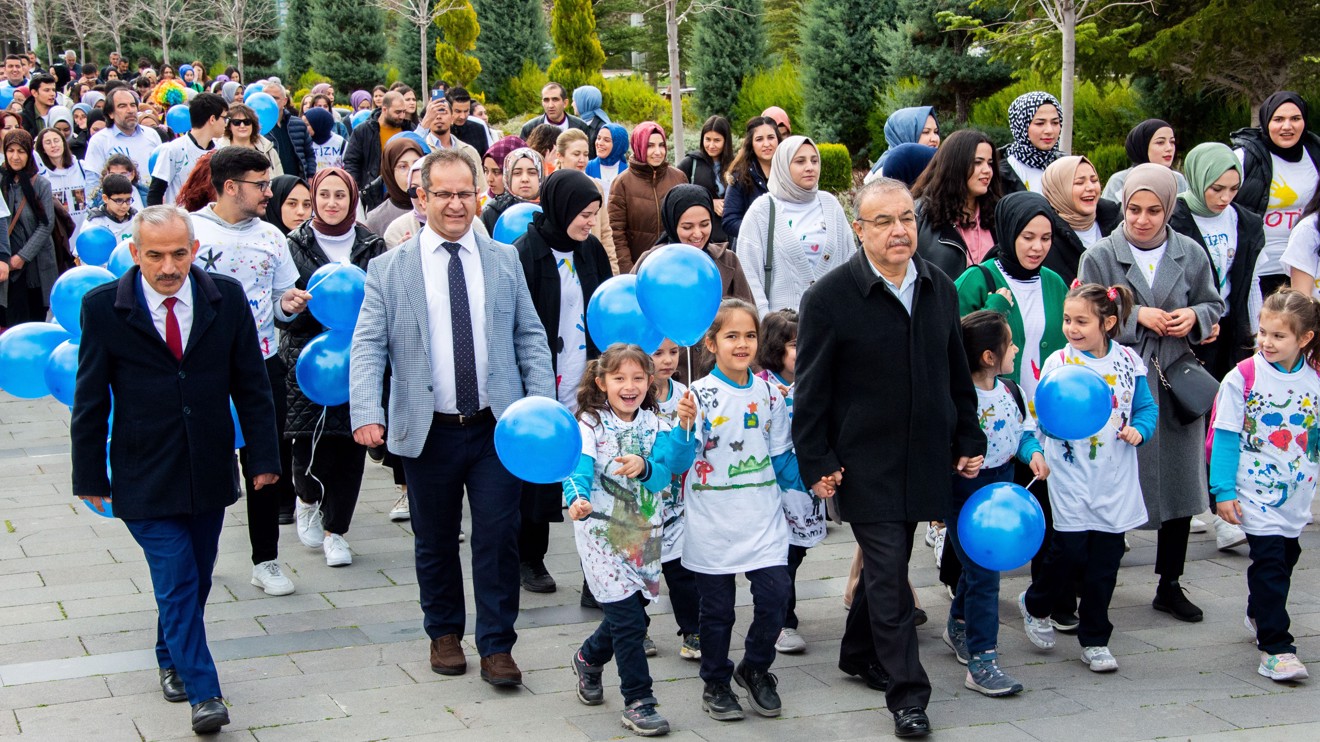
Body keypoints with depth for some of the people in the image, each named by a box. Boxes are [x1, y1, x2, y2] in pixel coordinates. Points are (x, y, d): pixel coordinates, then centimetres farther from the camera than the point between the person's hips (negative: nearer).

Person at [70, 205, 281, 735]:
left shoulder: (226, 297, -2)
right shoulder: (103, 307, -8)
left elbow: (250, 385, 3)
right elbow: (90, 399, -2)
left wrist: (264, 456, 2)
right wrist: (90, 475, 0)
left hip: (209, 471, 3)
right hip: (145, 480, -3)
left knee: (196, 577, 16)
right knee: (176, 581, -7)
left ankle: (172, 656, 39)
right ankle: (203, 694, -3)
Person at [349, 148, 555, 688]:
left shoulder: (505, 262, 8)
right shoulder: (389, 269, 1)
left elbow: (529, 337, 8)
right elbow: (368, 346, -5)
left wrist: (543, 402, -4)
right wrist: (366, 414, -20)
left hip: (496, 426, 1)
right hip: (427, 431, -1)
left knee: (498, 537, -1)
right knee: (435, 541, 11)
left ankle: (496, 646, 10)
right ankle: (444, 633, 30)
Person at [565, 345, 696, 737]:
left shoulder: (655, 425, 4)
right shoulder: (589, 425, -6)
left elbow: (669, 468, -12)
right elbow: (578, 469, -20)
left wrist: (644, 466, -35)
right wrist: (577, 498, -42)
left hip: (644, 534, 5)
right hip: (603, 532, -5)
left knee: (630, 612, 13)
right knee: (628, 619, -9)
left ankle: (589, 658, 42)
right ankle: (638, 701, 2)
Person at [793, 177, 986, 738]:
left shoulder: (939, 288, 6)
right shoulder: (829, 297, -10)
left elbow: (958, 373, 15)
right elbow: (811, 391, -7)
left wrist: (969, 441, 13)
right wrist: (816, 463, -9)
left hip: (923, 457, 5)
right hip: (864, 463, -5)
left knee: (887, 561, 16)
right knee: (888, 573, -5)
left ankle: (860, 654, 36)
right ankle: (907, 695, 0)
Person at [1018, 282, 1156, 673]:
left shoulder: (1128, 361, 2)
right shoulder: (1058, 363, -6)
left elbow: (1147, 406, 12)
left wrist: (1140, 430, -7)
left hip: (1115, 480, 3)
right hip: (1072, 482, -3)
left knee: (1105, 560, 7)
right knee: (1070, 552, -2)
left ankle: (1095, 640, 19)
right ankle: (1035, 604, 28)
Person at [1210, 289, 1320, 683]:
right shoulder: (1243, 377, -10)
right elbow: (1226, 437, -7)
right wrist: (1223, 490, -11)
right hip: (1255, 491, -4)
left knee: (1285, 557, 17)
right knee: (1269, 561, -10)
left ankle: (1260, 615, 42)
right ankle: (1275, 647, -5)